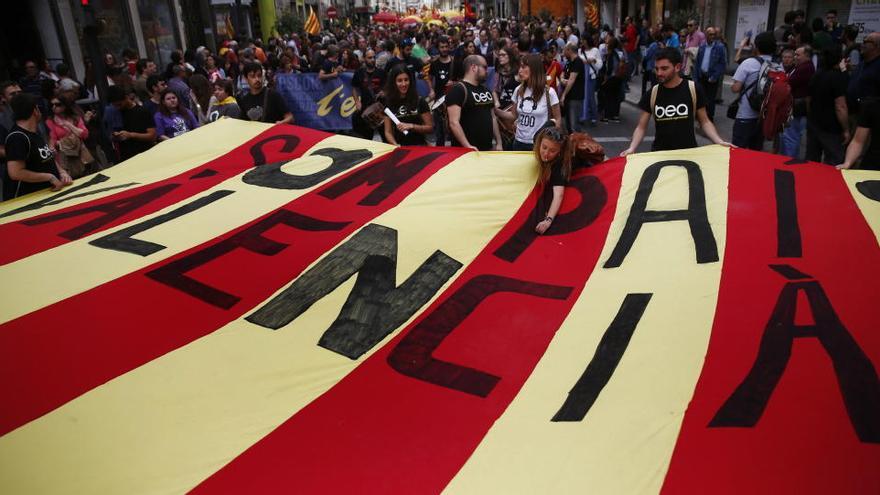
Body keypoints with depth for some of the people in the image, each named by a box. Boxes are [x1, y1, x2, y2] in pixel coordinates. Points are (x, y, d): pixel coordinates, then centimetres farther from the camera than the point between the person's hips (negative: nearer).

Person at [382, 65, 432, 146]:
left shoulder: (420, 101, 3)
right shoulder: (389, 104, 8)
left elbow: (430, 128, 5)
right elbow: (388, 132, 7)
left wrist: (411, 126, -9)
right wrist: (396, 146, -10)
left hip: (419, 146, -1)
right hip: (399, 147, 1)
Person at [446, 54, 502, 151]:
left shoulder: (486, 90, 15)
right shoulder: (458, 90, -11)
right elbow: (454, 122, -20)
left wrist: (499, 143, 12)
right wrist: (467, 146, -26)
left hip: (488, 149, 8)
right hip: (468, 150, -8)